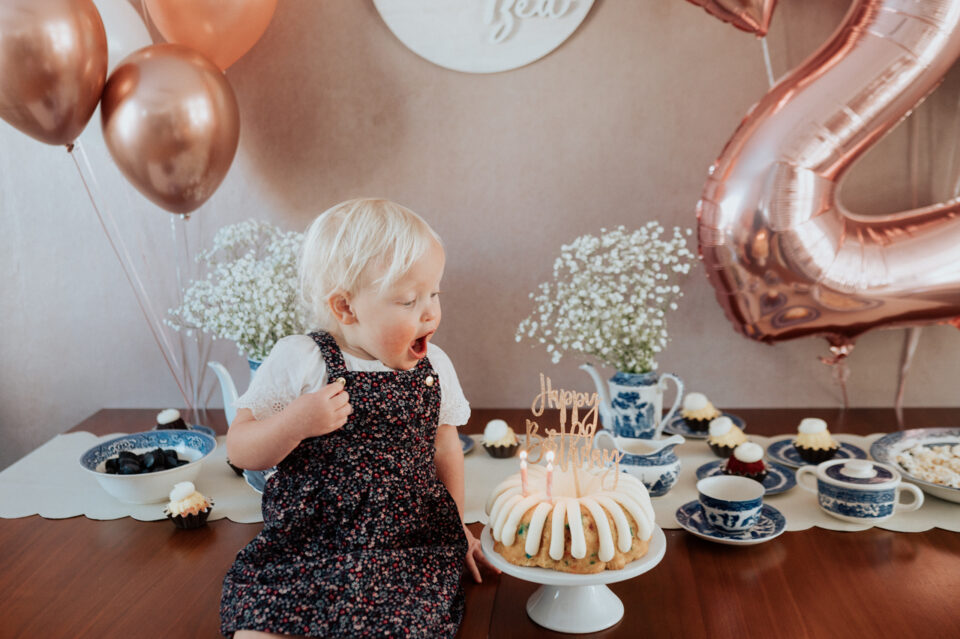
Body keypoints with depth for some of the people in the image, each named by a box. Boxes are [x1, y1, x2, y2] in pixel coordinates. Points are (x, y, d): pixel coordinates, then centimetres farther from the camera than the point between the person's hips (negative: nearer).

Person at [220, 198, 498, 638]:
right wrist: (295, 423, -23)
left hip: (409, 549, 2)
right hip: (303, 547, -1)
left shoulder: (434, 367, 4)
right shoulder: (299, 362, -6)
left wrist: (456, 527, 17)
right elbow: (240, 450, -5)